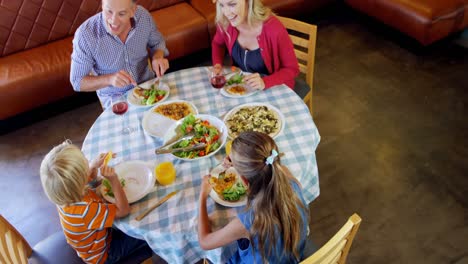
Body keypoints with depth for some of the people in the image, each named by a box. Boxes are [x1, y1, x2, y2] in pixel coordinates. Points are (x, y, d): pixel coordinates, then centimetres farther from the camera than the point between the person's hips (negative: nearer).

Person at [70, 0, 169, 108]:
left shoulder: (143, 15, -15)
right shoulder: (85, 35, -24)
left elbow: (157, 42, 6)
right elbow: (77, 81, -15)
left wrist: (158, 57, -17)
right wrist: (109, 79, -33)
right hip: (114, 98, -2)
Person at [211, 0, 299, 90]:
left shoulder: (274, 28, -27)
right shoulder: (226, 23, -14)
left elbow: (292, 68, -16)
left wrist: (265, 82, -32)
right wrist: (217, 65, -9)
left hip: (273, 88, -3)